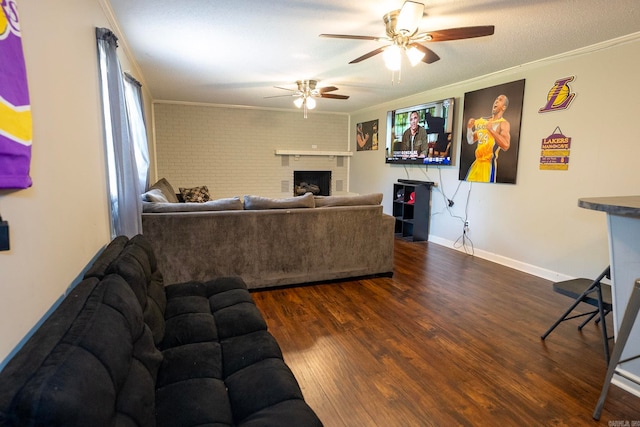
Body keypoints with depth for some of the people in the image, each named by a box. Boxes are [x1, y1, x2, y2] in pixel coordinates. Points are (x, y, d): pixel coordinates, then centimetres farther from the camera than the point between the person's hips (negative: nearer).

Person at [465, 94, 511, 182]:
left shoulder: (503, 124, -5)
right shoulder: (482, 121, 15)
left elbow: (506, 146, -19)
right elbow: (471, 141, 18)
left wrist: (491, 130, -24)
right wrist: (469, 128, 1)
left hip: (489, 164, -6)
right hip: (477, 162, 6)